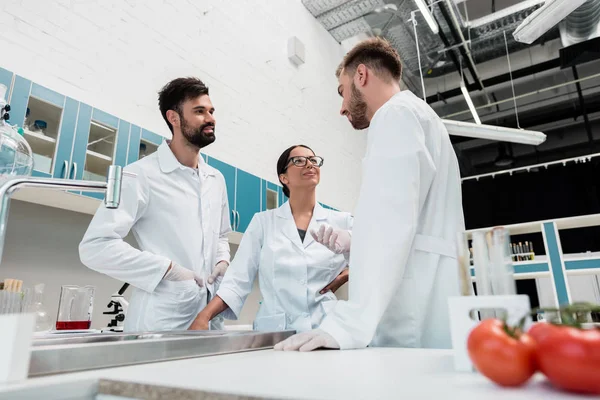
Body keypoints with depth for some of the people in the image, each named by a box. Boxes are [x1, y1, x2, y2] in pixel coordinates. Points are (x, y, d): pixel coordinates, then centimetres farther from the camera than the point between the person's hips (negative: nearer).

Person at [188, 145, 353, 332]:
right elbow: (238, 280, 2)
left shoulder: (341, 221, 6)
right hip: (274, 329, 0)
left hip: (324, 328, 1)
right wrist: (204, 315, -11)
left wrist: (346, 275, 1)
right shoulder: (263, 221, 6)